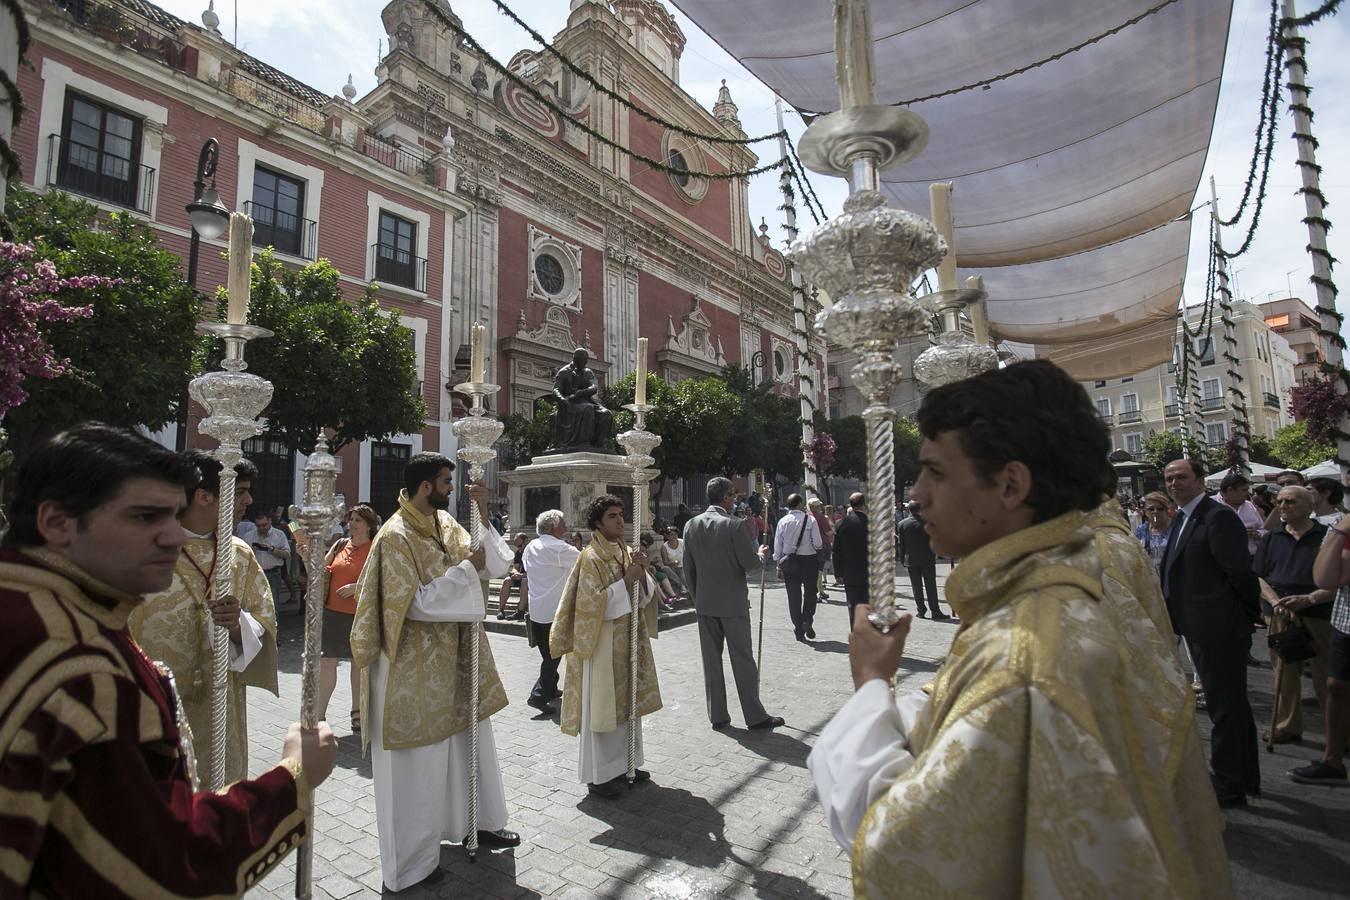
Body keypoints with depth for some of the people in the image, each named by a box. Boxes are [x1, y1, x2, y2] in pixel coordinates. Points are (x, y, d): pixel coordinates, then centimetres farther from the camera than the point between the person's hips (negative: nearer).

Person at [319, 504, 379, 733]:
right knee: (326, 663, 2)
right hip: (332, 612, 3)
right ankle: (318, 715, 13)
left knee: (359, 663, 11)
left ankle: (357, 714, 25)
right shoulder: (341, 544, 7)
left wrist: (358, 587, -21)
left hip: (361, 615, -3)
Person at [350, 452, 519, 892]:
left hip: (453, 661, 8)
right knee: (417, 762, 7)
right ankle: (411, 863, 26)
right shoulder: (396, 536, -19)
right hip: (414, 668, -8)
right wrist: (465, 569, -21)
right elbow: (414, 603, -24)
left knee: (469, 743, 20)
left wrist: (482, 516, -11)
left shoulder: (446, 524, 4)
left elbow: (494, 564, -1)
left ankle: (479, 820, 40)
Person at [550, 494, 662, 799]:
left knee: (627, 702, 15)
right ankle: (599, 775, 15)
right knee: (601, 704, 1)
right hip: (602, 643, -7)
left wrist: (642, 572, -10)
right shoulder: (591, 558, -13)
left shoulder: (626, 552, 9)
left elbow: (645, 593, 9)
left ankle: (623, 764, 30)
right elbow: (592, 602, -20)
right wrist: (626, 580, -23)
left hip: (629, 640, 8)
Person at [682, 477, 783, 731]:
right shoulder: (733, 525, -16)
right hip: (732, 603, -5)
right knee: (743, 660, 5)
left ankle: (717, 715, 20)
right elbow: (750, 564, -14)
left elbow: (689, 567, 6)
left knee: (711, 660, 11)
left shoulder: (691, 525, 1)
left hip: (704, 603, 5)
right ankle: (755, 716, 15)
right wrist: (761, 555, 7)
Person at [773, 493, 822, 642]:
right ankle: (807, 620, -2)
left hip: (789, 561, 2)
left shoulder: (782, 521, -2)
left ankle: (799, 629, 9)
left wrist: (778, 563, 11)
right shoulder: (810, 520, -9)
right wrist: (819, 547, 12)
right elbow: (818, 544, -11)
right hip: (808, 559, -2)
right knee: (810, 592, 16)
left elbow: (777, 545, 2)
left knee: (794, 595, 8)